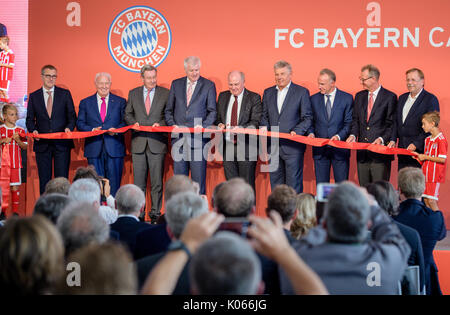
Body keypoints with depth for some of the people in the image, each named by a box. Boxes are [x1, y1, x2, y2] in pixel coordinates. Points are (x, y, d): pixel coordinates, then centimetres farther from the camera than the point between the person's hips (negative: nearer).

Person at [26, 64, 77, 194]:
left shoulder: (65, 94, 7)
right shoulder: (33, 96, 9)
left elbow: (72, 116, 6)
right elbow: (30, 119, 10)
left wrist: (69, 127, -13)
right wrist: (33, 130, -10)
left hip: (62, 143, -1)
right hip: (42, 144, 1)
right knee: (44, 180, 4)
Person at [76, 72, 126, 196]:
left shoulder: (120, 102, 10)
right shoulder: (85, 103, 11)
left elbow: (125, 122, 6)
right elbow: (80, 124, 8)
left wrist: (116, 130, -14)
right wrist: (92, 130, -11)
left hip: (114, 148, -1)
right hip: (94, 149, 1)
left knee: (114, 183, -2)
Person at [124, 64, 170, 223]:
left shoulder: (165, 93, 5)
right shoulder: (133, 93, 11)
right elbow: (128, 114, 16)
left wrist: (160, 124, -12)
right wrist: (133, 123, -4)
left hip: (157, 142, -2)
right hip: (138, 142, 2)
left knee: (157, 181, 0)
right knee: (138, 180, 3)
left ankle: (155, 212, 7)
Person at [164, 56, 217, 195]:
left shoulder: (209, 85, 3)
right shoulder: (176, 84, 12)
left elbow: (212, 111, 2)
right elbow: (168, 109, 16)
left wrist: (203, 126, -14)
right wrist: (172, 124, -2)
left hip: (198, 138, -3)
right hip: (179, 139, 3)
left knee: (198, 177, -3)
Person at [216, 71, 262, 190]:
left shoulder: (254, 98, -3)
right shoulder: (223, 96, 12)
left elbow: (255, 122, -10)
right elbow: (217, 118, 18)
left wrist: (241, 128, -28)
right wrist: (219, 124, -6)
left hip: (246, 149, -4)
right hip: (227, 148, 4)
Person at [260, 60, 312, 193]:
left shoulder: (302, 92, 0)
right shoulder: (268, 92, 14)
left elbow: (307, 118, -2)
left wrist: (297, 131, -17)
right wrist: (264, 126, -2)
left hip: (292, 146, -5)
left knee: (294, 184, -4)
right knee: (275, 183, 9)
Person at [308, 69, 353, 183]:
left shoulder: (347, 98, -1)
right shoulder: (314, 99, 8)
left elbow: (349, 123, -3)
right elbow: (311, 121, 13)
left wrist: (339, 136, -18)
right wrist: (311, 133, -7)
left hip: (339, 149, -2)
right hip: (319, 149, 2)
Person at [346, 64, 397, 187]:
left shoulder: (389, 97, -4)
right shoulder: (359, 96, 13)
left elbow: (392, 124, -5)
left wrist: (382, 139, -18)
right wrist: (353, 135, -2)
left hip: (380, 151, -5)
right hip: (362, 152, 5)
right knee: (363, 188, 8)